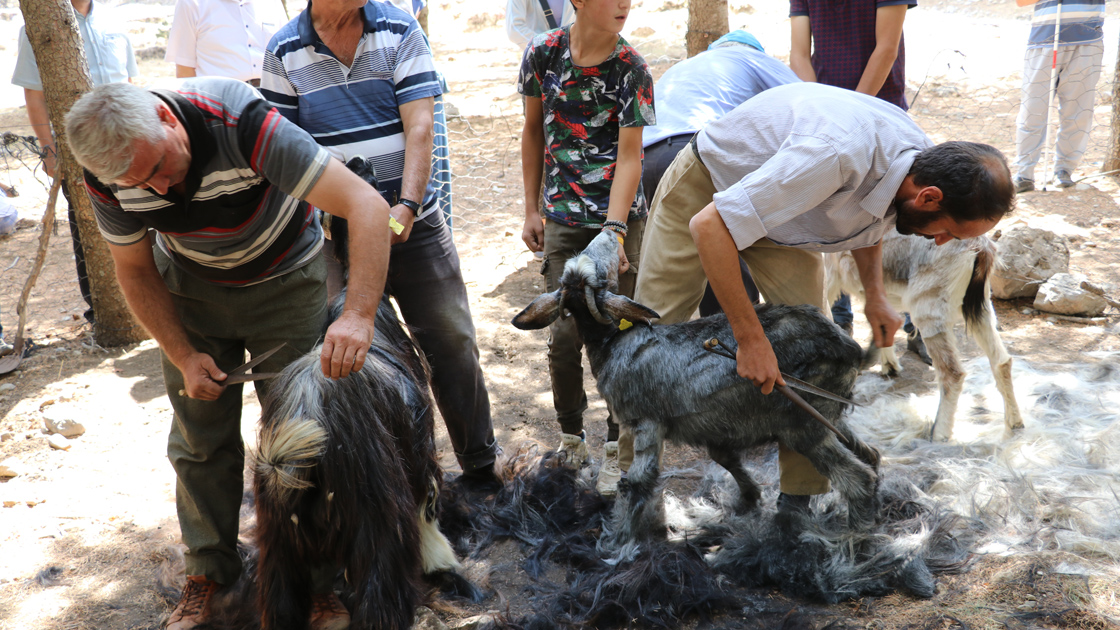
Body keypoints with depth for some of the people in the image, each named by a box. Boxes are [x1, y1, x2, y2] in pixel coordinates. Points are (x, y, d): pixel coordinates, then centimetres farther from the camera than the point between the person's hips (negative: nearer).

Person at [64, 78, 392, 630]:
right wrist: (184, 357, -13)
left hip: (281, 279, -3)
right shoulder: (108, 176, -22)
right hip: (191, 282, 3)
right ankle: (209, 569, 27)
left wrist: (358, 315, -53)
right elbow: (135, 271, -4)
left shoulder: (242, 124, -37)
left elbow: (367, 204, -42)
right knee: (199, 438, 6)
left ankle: (315, 576, 14)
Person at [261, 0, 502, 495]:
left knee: (452, 342, 2)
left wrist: (407, 206, -18)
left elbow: (419, 127, -7)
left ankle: (481, 468, 17)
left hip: (414, 225, 0)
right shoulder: (284, 51, 2)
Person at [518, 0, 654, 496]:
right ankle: (570, 436, 23)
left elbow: (630, 156, -12)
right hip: (562, 219, 2)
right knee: (564, 333, 0)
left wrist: (613, 231, -22)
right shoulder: (543, 52, -2)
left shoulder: (630, 68, -9)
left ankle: (616, 449, 15)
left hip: (620, 217, -1)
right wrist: (532, 209, 9)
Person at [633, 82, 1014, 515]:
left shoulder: (918, 159, -17)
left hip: (780, 205, 6)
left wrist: (875, 294, -2)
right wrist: (750, 339, -37)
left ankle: (802, 496, 3)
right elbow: (708, 227, -41)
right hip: (708, 187, -6)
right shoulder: (835, 156, -44)